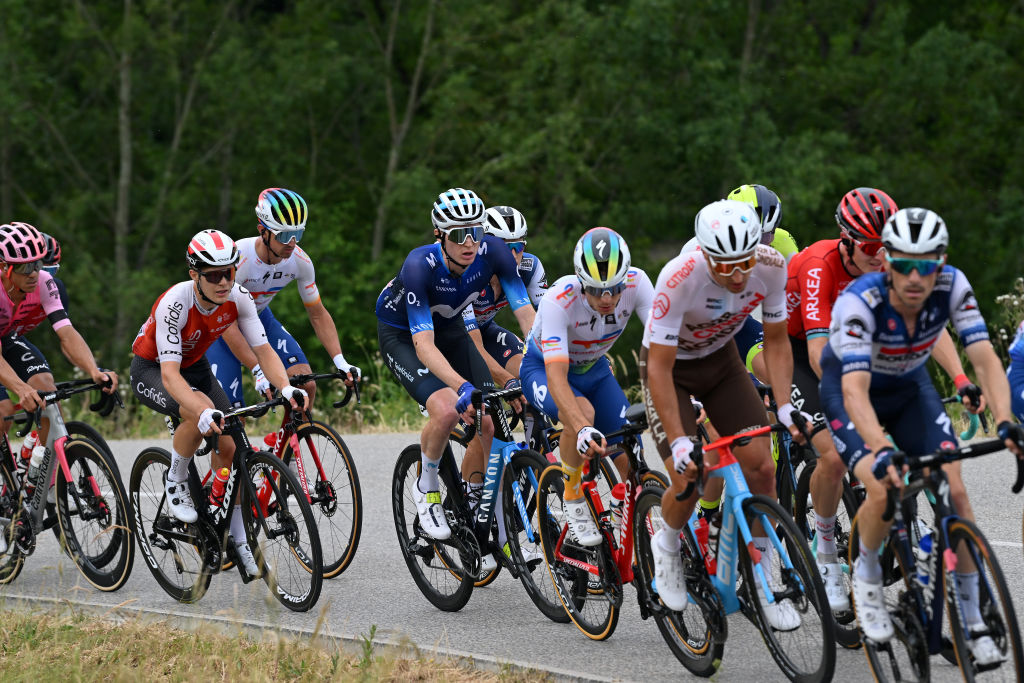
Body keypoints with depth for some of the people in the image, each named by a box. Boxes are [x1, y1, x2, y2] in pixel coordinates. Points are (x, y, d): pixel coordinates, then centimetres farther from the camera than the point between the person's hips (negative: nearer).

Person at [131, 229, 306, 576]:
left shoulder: (238, 297, -21)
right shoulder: (175, 303, -36)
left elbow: (263, 350, -20)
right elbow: (170, 374, -43)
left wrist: (286, 388, -40)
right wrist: (204, 412, -59)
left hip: (194, 366, 5)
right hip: (151, 369, -5)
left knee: (228, 446, -9)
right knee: (202, 412, -35)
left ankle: (238, 539, 4)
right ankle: (176, 483, -10)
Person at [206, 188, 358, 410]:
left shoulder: (300, 261, -19)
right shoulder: (238, 258, -35)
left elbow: (318, 315, -8)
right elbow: (227, 325, -34)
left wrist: (340, 362, -20)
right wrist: (259, 371, -41)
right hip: (219, 326, -5)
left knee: (306, 385, -17)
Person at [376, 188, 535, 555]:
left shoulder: (493, 251, -25)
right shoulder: (420, 265, -36)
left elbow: (527, 316, -22)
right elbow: (424, 345, -40)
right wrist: (463, 386, -54)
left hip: (450, 329, 5)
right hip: (401, 334, -5)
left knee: (490, 421, -10)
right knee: (446, 408, -30)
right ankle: (426, 488, -2)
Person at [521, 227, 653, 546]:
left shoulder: (637, 283, -27)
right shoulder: (559, 300, -37)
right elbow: (556, 376, -45)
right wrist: (583, 429, -60)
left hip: (593, 369, 4)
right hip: (543, 368, -4)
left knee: (633, 465, -11)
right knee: (582, 412, -36)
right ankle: (573, 500, -14)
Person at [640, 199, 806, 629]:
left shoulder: (772, 267, -25)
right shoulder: (680, 279, -37)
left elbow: (776, 341, -9)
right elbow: (660, 368, -31)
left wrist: (785, 406, -20)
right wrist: (679, 442, -34)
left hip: (721, 359, 4)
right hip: (670, 366, -4)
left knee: (762, 466, -10)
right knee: (690, 481, -15)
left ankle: (764, 577, 5)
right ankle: (667, 545, 18)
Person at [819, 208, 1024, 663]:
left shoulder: (953, 287, -26)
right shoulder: (859, 302, -36)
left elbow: (985, 359, -29)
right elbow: (854, 390, -44)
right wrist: (882, 451, -60)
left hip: (909, 388, 3)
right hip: (845, 389, -3)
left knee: (954, 492, -13)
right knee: (884, 490, -27)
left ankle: (971, 620, -2)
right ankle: (867, 575, 4)